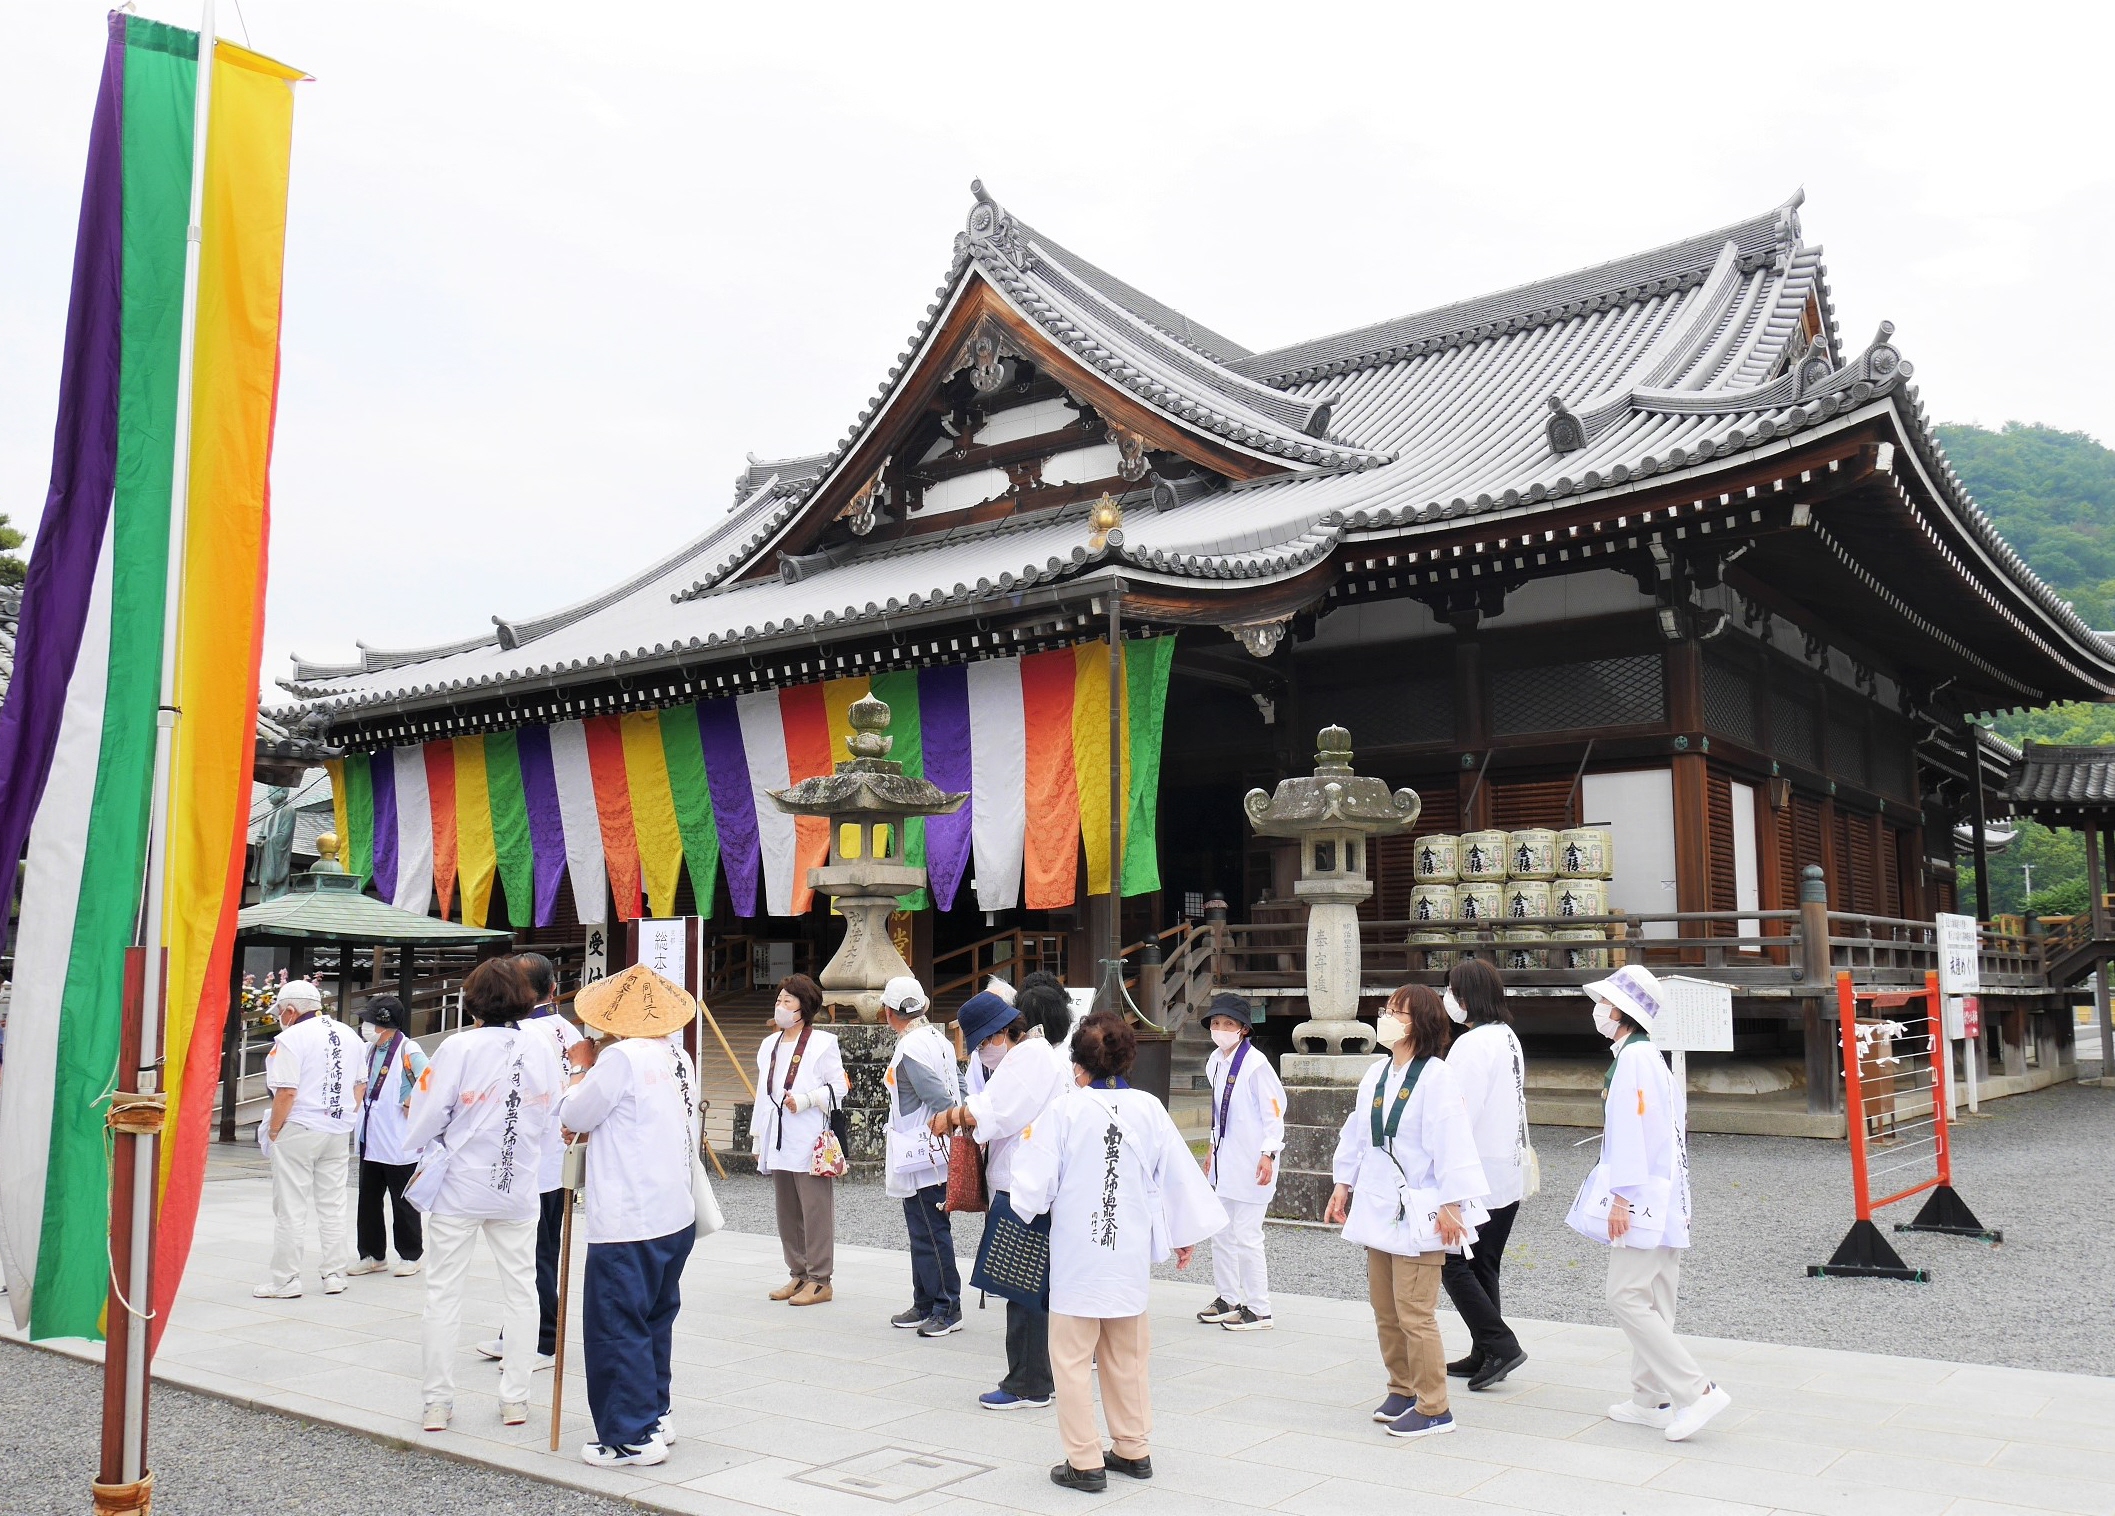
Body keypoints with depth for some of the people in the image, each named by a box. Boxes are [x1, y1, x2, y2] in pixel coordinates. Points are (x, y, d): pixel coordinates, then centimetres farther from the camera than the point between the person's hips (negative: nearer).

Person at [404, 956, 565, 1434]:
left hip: (459, 1188, -3)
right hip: (519, 1188, 3)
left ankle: (438, 1403, 13)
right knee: (520, 1290, 12)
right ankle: (515, 1398, 17)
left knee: (443, 1293, 8)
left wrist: (421, 1144, 10)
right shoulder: (541, 1048, -4)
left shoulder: (459, 1047, -14)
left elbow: (426, 1120, -11)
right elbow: (554, 1113, 4)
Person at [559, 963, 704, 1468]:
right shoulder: (681, 1057, 7)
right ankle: (653, 1416, 28)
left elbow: (573, 1117, -6)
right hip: (677, 1216, 8)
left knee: (616, 1327, 1)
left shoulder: (621, 1056, -16)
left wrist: (581, 1072, 11)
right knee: (655, 1321, 19)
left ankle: (632, 1436, 6)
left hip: (628, 1223, -8)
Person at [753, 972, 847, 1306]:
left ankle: (819, 1280, 2)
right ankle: (798, 1275, 22)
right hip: (778, 1140, 7)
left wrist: (807, 1099, -19)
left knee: (815, 1212, -5)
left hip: (809, 1141, -7)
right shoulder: (770, 1045, 17)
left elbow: (839, 1087, -6)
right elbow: (763, 1093, 19)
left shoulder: (822, 1042, -4)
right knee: (787, 1212, 12)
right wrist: (757, 1137, 17)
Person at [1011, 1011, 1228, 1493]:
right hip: (1131, 1254, 4)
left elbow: (1034, 1183, -11)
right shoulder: (1149, 1109, -4)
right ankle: (1134, 1450, 28)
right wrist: (1186, 1235, 16)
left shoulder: (1065, 1110, -13)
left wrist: (1023, 1208, 11)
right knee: (1127, 1356, 19)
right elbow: (1179, 1175, 3)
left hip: (1077, 1254, -4)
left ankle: (1085, 1462, 9)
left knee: (1073, 1357, 7)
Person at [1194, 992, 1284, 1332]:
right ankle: (1228, 1298, 30)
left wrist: (1268, 1154, -20)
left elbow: (1274, 1110, -16)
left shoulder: (1255, 1063, -16)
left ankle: (1258, 1310, 7)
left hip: (1252, 1163, -9)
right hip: (1225, 1160, 9)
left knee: (1246, 1236, -5)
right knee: (1221, 1231, 15)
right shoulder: (1214, 1062, 9)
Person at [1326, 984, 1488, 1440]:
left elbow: (1452, 1145, -16)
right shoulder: (1376, 1073, 8)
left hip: (1418, 1211, -7)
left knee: (1414, 1313, -5)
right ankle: (1402, 1389, 30)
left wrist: (1451, 1205, -17)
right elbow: (1355, 1133, 16)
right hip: (1377, 1208, 8)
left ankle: (1433, 1408, 8)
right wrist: (1344, 1184, 16)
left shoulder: (1437, 1078, -14)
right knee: (1384, 1309, 14)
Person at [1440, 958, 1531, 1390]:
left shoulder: (1472, 1044, -18)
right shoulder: (1508, 1037, 12)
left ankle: (1499, 1344, -5)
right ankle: (1485, 1355, 19)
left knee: (1454, 1263, -1)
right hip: (1508, 1174, 9)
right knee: (1483, 1266, 14)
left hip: (1478, 1174, -9)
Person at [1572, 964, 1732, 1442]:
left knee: (1627, 1298, -9)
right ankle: (1651, 1400, 18)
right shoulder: (1645, 1055, 16)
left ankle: (1696, 1391, -8)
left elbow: (1632, 1130, -21)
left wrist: (1621, 1198, -21)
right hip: (1658, 1200, 10)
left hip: (1642, 1199, -10)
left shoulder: (1634, 1058, -16)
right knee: (1651, 1302, 12)